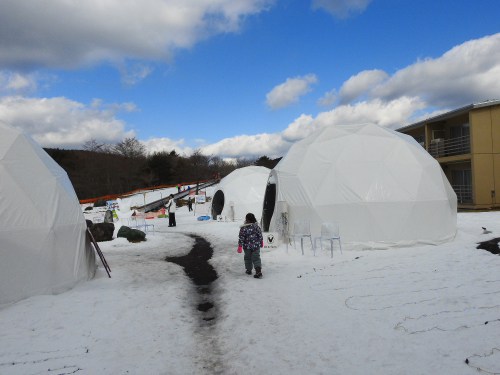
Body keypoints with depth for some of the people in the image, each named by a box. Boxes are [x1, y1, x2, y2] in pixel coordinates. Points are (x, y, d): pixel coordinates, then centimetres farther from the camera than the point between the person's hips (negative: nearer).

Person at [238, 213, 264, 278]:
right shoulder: (256, 226, -8)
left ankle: (249, 270, 29)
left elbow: (241, 238, -12)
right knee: (256, 258, 3)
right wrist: (261, 242, 17)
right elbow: (260, 235, 2)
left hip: (247, 246, -1)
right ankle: (258, 271, -12)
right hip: (256, 246, 1)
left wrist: (240, 246, -4)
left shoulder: (243, 228, -15)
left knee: (247, 258, 18)